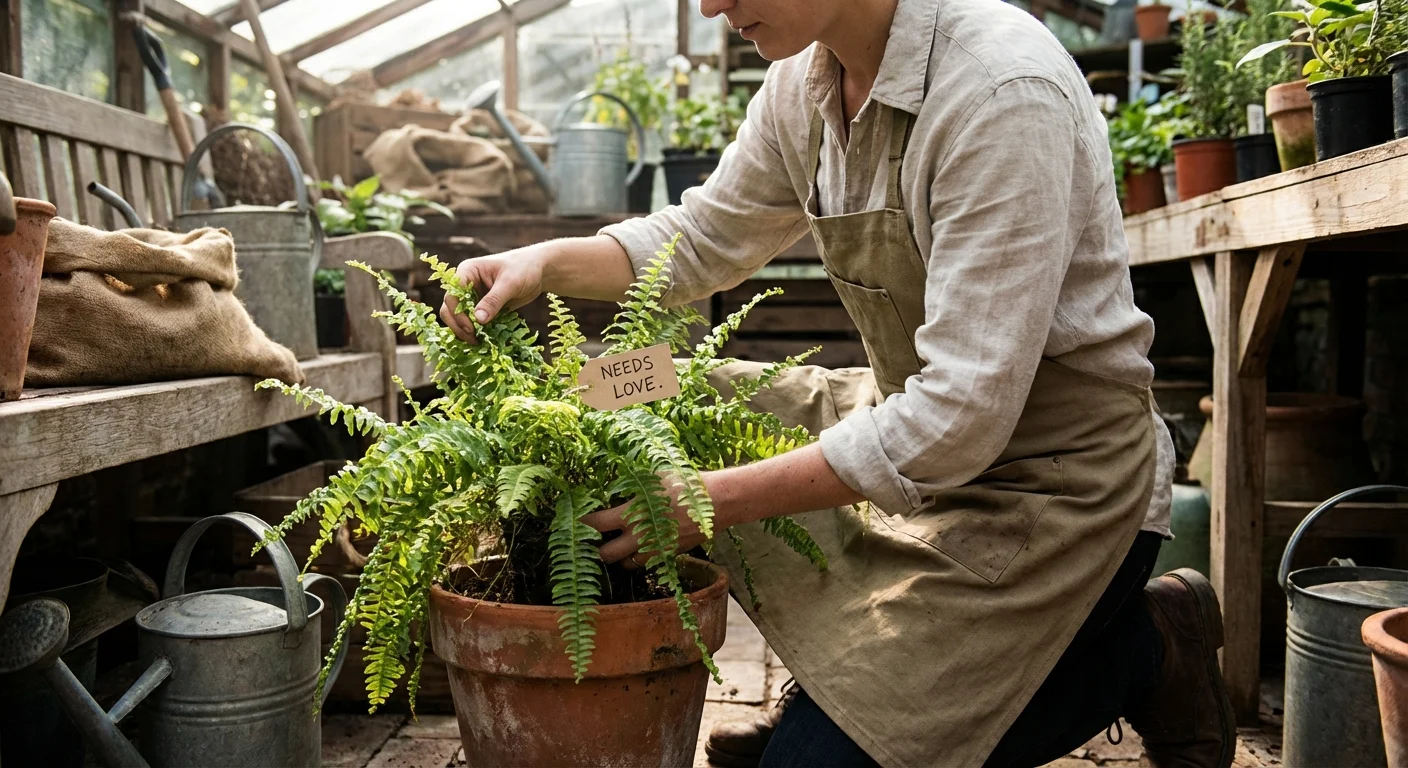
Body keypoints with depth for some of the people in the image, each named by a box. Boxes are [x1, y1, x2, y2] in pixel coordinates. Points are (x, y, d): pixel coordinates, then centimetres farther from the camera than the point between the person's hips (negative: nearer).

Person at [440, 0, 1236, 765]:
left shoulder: (1005, 92, -27)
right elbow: (708, 237, 12)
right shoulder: (805, 83, -3)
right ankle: (838, 682, 14)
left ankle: (1138, 652, 6)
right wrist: (548, 262, -5)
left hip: (1056, 478, -8)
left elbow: (961, 418, -30)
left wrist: (720, 499, -26)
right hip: (924, 422, 8)